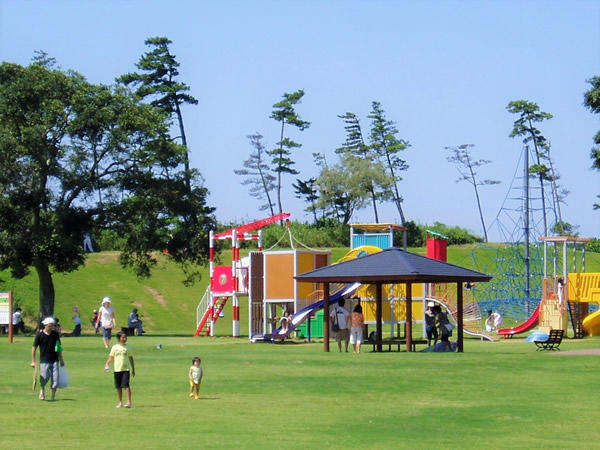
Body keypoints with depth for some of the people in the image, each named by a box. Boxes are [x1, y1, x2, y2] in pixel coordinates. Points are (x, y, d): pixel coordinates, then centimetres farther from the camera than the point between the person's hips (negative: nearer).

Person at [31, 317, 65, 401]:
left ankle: (53, 396, 9)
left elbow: (59, 347, 15)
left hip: (54, 360, 3)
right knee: (44, 378, -14)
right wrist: (33, 361, -2)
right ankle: (42, 389, 18)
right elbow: (34, 348, 0)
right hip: (44, 360, -3)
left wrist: (61, 360, 16)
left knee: (55, 380, -4)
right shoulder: (40, 335, -5)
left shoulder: (55, 334, 5)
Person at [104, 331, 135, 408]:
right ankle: (120, 402, 19)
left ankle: (129, 402, -16)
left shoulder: (127, 347, 4)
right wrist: (107, 364, -10)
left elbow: (131, 358, 10)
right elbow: (111, 357, 9)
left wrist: (133, 369, 11)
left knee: (126, 385, -15)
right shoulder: (114, 347, 6)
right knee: (118, 387, 8)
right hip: (117, 369, 2)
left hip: (126, 369, -2)